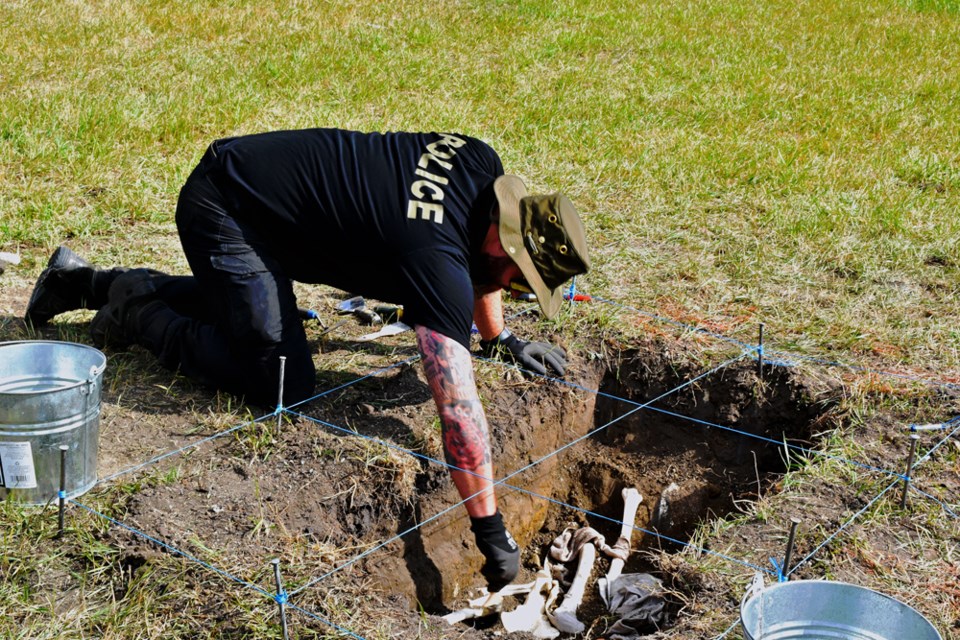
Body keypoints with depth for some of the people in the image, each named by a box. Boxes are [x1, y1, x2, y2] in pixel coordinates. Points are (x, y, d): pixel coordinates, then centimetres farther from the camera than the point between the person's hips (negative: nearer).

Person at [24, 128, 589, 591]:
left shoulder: (484, 166, -6)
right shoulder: (436, 260, -30)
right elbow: (460, 411, -32)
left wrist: (502, 338, 20)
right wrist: (493, 534, -27)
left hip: (242, 170, 9)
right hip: (222, 209, -9)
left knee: (237, 300, 32)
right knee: (284, 384, -14)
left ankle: (87, 282, 38)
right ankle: (140, 318, 5)